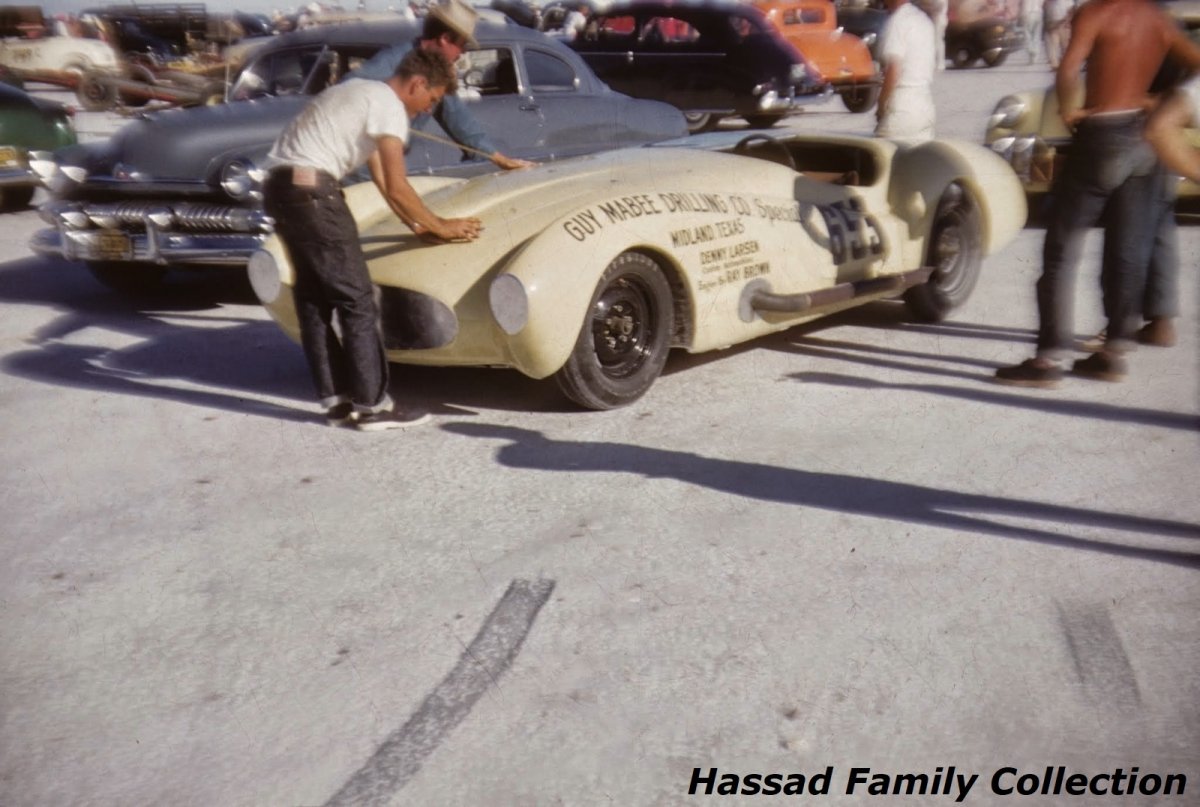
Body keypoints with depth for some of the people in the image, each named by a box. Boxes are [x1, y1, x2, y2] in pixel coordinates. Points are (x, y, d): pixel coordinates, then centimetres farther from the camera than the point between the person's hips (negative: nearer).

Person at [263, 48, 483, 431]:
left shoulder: (365, 93, 22)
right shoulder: (389, 106, -7)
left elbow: (382, 181, 23)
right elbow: (396, 188, -11)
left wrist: (417, 226, 22)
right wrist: (439, 226, 1)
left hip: (279, 185, 10)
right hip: (311, 190, -10)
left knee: (313, 298, 11)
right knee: (356, 300, -5)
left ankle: (335, 401, 18)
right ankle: (372, 406, -1)